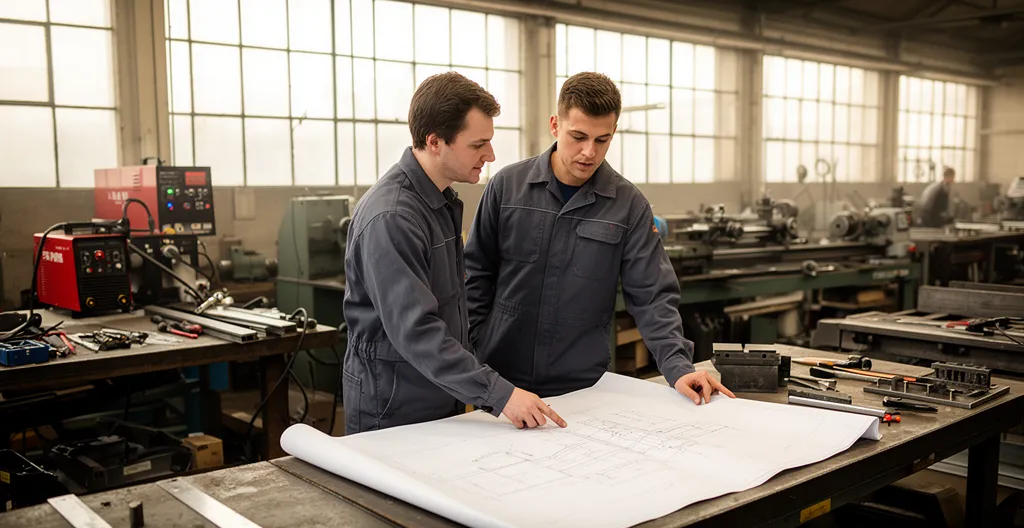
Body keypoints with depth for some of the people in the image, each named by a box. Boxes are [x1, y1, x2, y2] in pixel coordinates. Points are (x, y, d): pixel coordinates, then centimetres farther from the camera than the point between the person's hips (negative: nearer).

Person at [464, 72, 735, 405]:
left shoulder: (629, 205, -5)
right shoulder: (507, 186, -4)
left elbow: (652, 296, -6)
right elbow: (476, 275, 3)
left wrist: (678, 366, -17)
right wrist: (466, 353, -1)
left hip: (582, 387, 0)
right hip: (500, 376, 1)